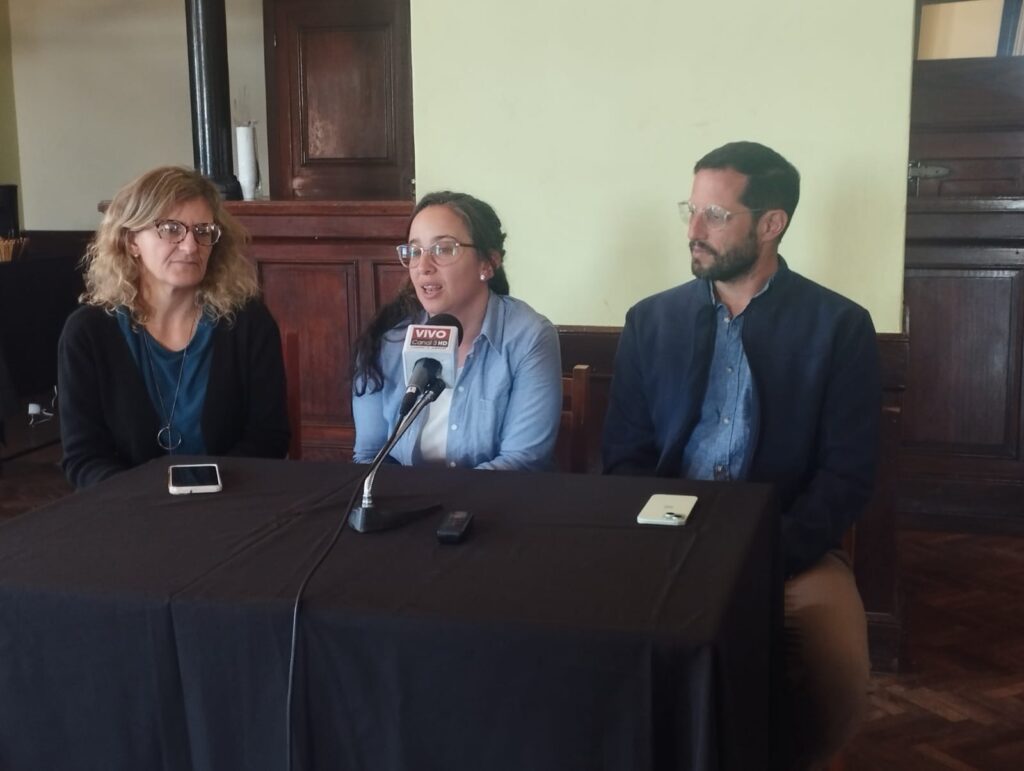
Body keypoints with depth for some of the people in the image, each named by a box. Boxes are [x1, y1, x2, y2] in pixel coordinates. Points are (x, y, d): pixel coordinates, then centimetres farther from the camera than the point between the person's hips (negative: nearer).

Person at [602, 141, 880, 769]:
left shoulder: (840, 326, 0)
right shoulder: (650, 321, 9)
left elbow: (846, 476, -3)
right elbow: (624, 457, 8)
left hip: (791, 548, -1)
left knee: (838, 678, -28)